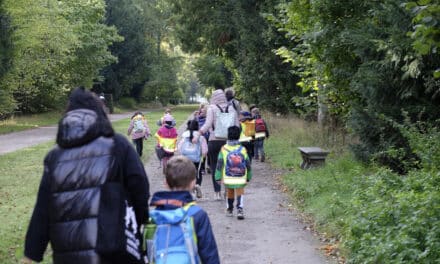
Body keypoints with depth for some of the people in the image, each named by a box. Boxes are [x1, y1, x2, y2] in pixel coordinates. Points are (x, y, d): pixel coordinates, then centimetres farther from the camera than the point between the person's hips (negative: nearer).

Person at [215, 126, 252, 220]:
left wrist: (218, 177, 3)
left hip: (228, 178, 1)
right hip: (241, 179, -1)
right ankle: (239, 209, -18)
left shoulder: (224, 149, -3)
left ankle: (229, 210, 33)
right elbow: (248, 164, 5)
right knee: (240, 194, 1)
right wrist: (248, 177, 17)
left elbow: (219, 164, -3)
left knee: (229, 193, 19)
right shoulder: (243, 149, -1)